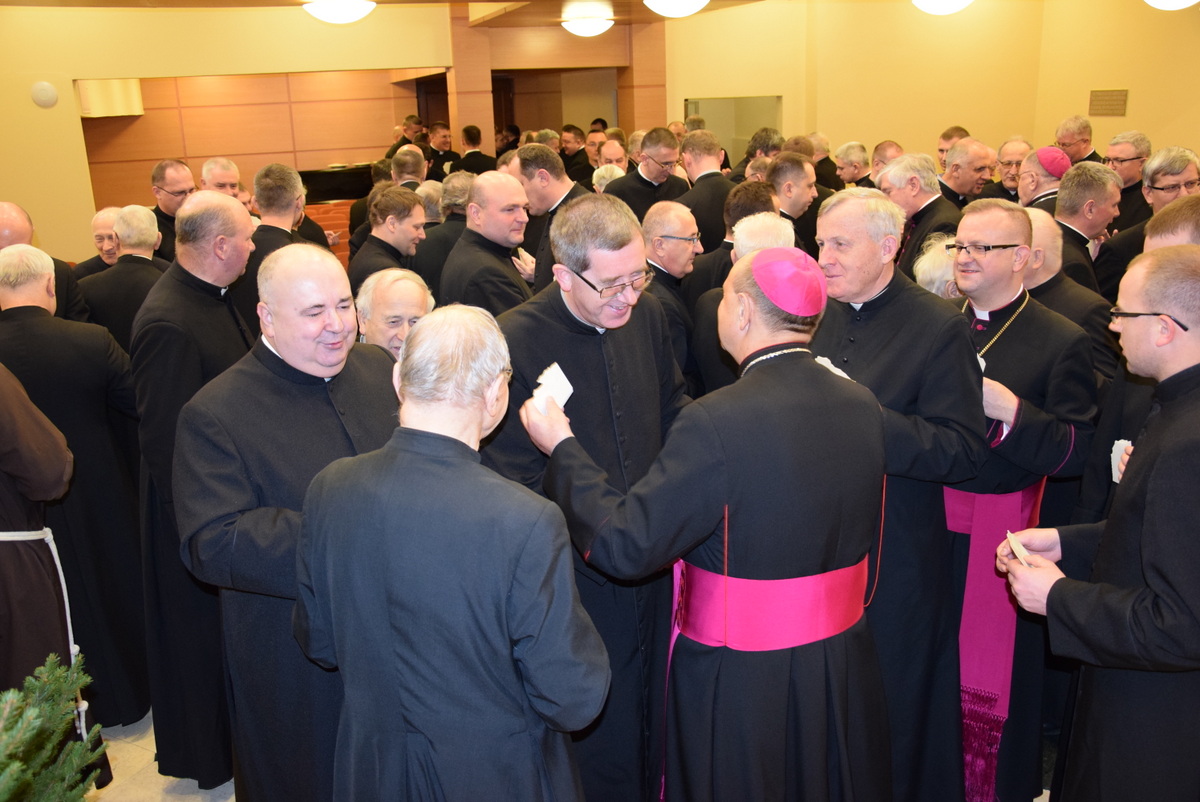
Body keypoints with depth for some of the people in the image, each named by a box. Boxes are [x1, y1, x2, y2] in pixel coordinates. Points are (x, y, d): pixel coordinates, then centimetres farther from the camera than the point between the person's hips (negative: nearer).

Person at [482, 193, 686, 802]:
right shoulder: (514, 340, -20)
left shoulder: (646, 313, -3)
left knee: (654, 726, 23)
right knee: (603, 750, 13)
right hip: (581, 578, -5)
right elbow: (515, 477, -17)